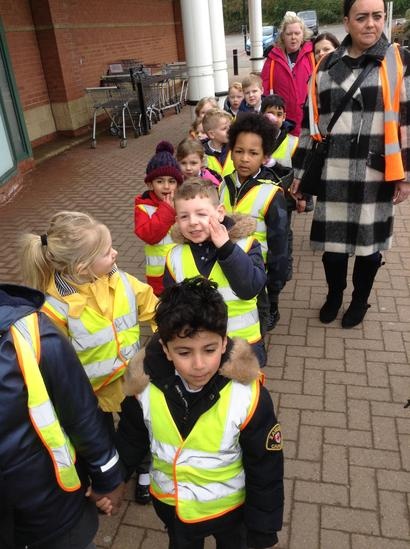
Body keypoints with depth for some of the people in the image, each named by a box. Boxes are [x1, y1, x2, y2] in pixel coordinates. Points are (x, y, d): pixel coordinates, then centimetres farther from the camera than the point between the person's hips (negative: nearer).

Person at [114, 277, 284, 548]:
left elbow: (265, 471, -18)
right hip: (169, 502, 2)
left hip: (228, 506, -2)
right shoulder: (145, 385, -24)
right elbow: (130, 441, -3)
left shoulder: (249, 396, -32)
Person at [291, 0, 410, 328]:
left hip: (375, 173, -1)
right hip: (332, 173, 2)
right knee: (332, 239, 9)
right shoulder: (327, 67, 8)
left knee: (370, 240, 10)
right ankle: (334, 296, 34)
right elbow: (312, 123, 11)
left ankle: (360, 301, 33)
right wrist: (300, 172, 9)